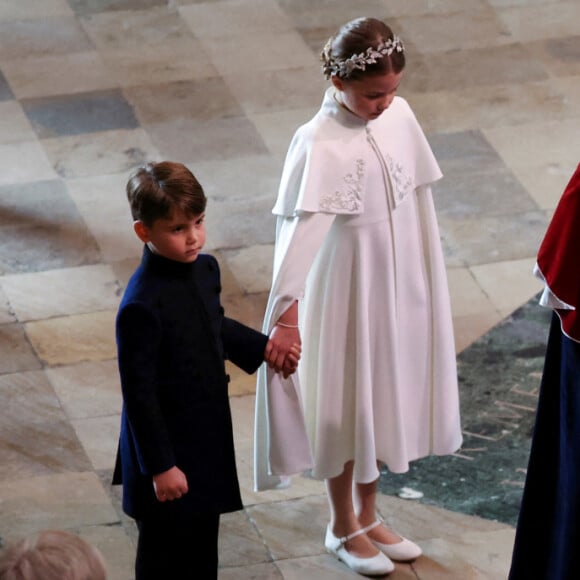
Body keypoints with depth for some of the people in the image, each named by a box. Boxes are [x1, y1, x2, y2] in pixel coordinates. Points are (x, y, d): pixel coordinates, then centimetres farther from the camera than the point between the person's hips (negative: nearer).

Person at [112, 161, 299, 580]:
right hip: (167, 447, -7)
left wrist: (262, 348, 9)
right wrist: (159, 466, -19)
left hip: (209, 436, 7)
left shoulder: (205, 269, -3)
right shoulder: (141, 307, -28)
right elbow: (138, 392, -22)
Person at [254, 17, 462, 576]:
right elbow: (298, 232, -30)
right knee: (345, 404, 11)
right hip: (346, 294, -6)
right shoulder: (319, 145, -24)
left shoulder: (399, 116, -6)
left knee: (385, 396, 19)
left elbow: (417, 197, 5)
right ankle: (343, 527, 31)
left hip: (400, 287, 6)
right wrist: (286, 315, -35)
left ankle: (368, 514, 38)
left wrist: (428, 276, 12)